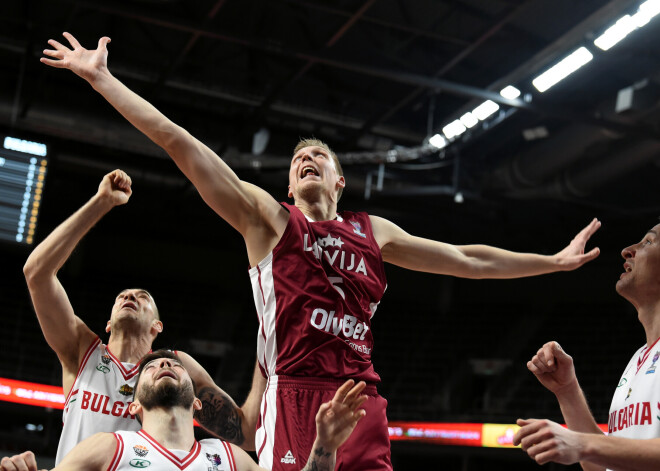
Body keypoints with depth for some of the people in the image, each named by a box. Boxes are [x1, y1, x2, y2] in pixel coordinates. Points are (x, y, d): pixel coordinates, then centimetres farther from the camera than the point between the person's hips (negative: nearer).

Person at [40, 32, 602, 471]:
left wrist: (554, 260, 30)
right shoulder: (267, 216, 10)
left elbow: (467, 260, 27)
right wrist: (102, 77, 2)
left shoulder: (374, 231, 21)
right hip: (292, 396, -3)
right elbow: (177, 140, 5)